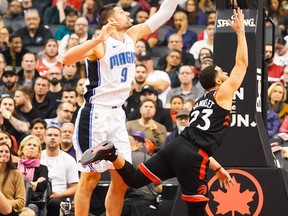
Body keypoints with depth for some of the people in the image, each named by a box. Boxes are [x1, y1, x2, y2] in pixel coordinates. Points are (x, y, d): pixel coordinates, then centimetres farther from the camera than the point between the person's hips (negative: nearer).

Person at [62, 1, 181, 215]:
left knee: (122, 180, 7)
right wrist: (99, 39, -40)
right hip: (96, 114, -8)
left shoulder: (132, 36, 7)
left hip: (117, 115, 8)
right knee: (91, 178, -6)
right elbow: (67, 59, -31)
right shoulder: (100, 44, -14)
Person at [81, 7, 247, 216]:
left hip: (177, 146, 7)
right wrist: (240, 31, 11)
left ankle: (111, 154, -18)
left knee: (134, 179, 4)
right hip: (192, 158, -7)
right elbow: (242, 63, 3)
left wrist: (218, 168, 31)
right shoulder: (222, 94, 3)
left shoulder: (200, 102, 27)